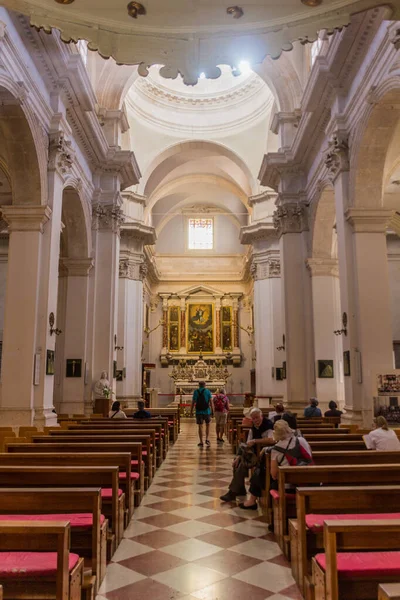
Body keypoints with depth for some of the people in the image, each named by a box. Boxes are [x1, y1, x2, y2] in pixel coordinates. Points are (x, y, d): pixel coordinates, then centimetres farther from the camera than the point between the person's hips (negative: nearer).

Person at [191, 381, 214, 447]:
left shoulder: (195, 392, 3)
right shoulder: (208, 391, 0)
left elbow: (193, 402, 0)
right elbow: (211, 402, -6)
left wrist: (191, 412, 5)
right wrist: (212, 411, -2)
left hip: (199, 412, 1)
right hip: (207, 411, -1)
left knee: (200, 426, 6)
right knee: (207, 425, 16)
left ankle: (201, 442, 6)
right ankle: (207, 439, 5)